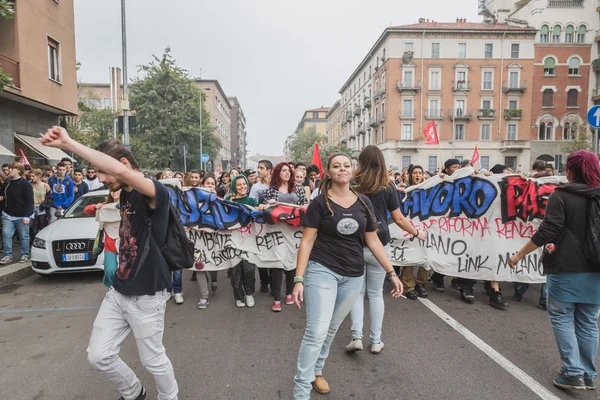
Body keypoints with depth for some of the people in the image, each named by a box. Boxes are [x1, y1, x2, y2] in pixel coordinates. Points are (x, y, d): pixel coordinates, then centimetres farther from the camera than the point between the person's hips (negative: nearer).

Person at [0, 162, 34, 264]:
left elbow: (29, 201, -15)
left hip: (21, 216, -5)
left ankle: (25, 255, 19)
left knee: (24, 236, 6)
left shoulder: (25, 184, -12)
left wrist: (26, 216, -19)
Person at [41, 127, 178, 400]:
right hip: (117, 291, 8)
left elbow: (121, 172, -41)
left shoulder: (154, 192, -22)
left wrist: (68, 143, -36)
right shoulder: (126, 195, 4)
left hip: (145, 296, -8)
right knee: (98, 356, 13)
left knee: (153, 360, 9)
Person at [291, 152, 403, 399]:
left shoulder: (363, 202, 4)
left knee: (331, 329, 18)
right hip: (321, 270, -4)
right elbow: (306, 242, -8)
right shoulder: (320, 203, -7)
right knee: (316, 332, -8)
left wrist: (391, 273, 5)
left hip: (354, 275, 4)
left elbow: (373, 241, 9)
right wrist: (299, 279, -13)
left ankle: (316, 370, 41)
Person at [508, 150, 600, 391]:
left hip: (565, 268, -5)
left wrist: (520, 254, -11)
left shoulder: (562, 195, -10)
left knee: (562, 319, 7)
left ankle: (573, 373, 5)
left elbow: (547, 231, -18)